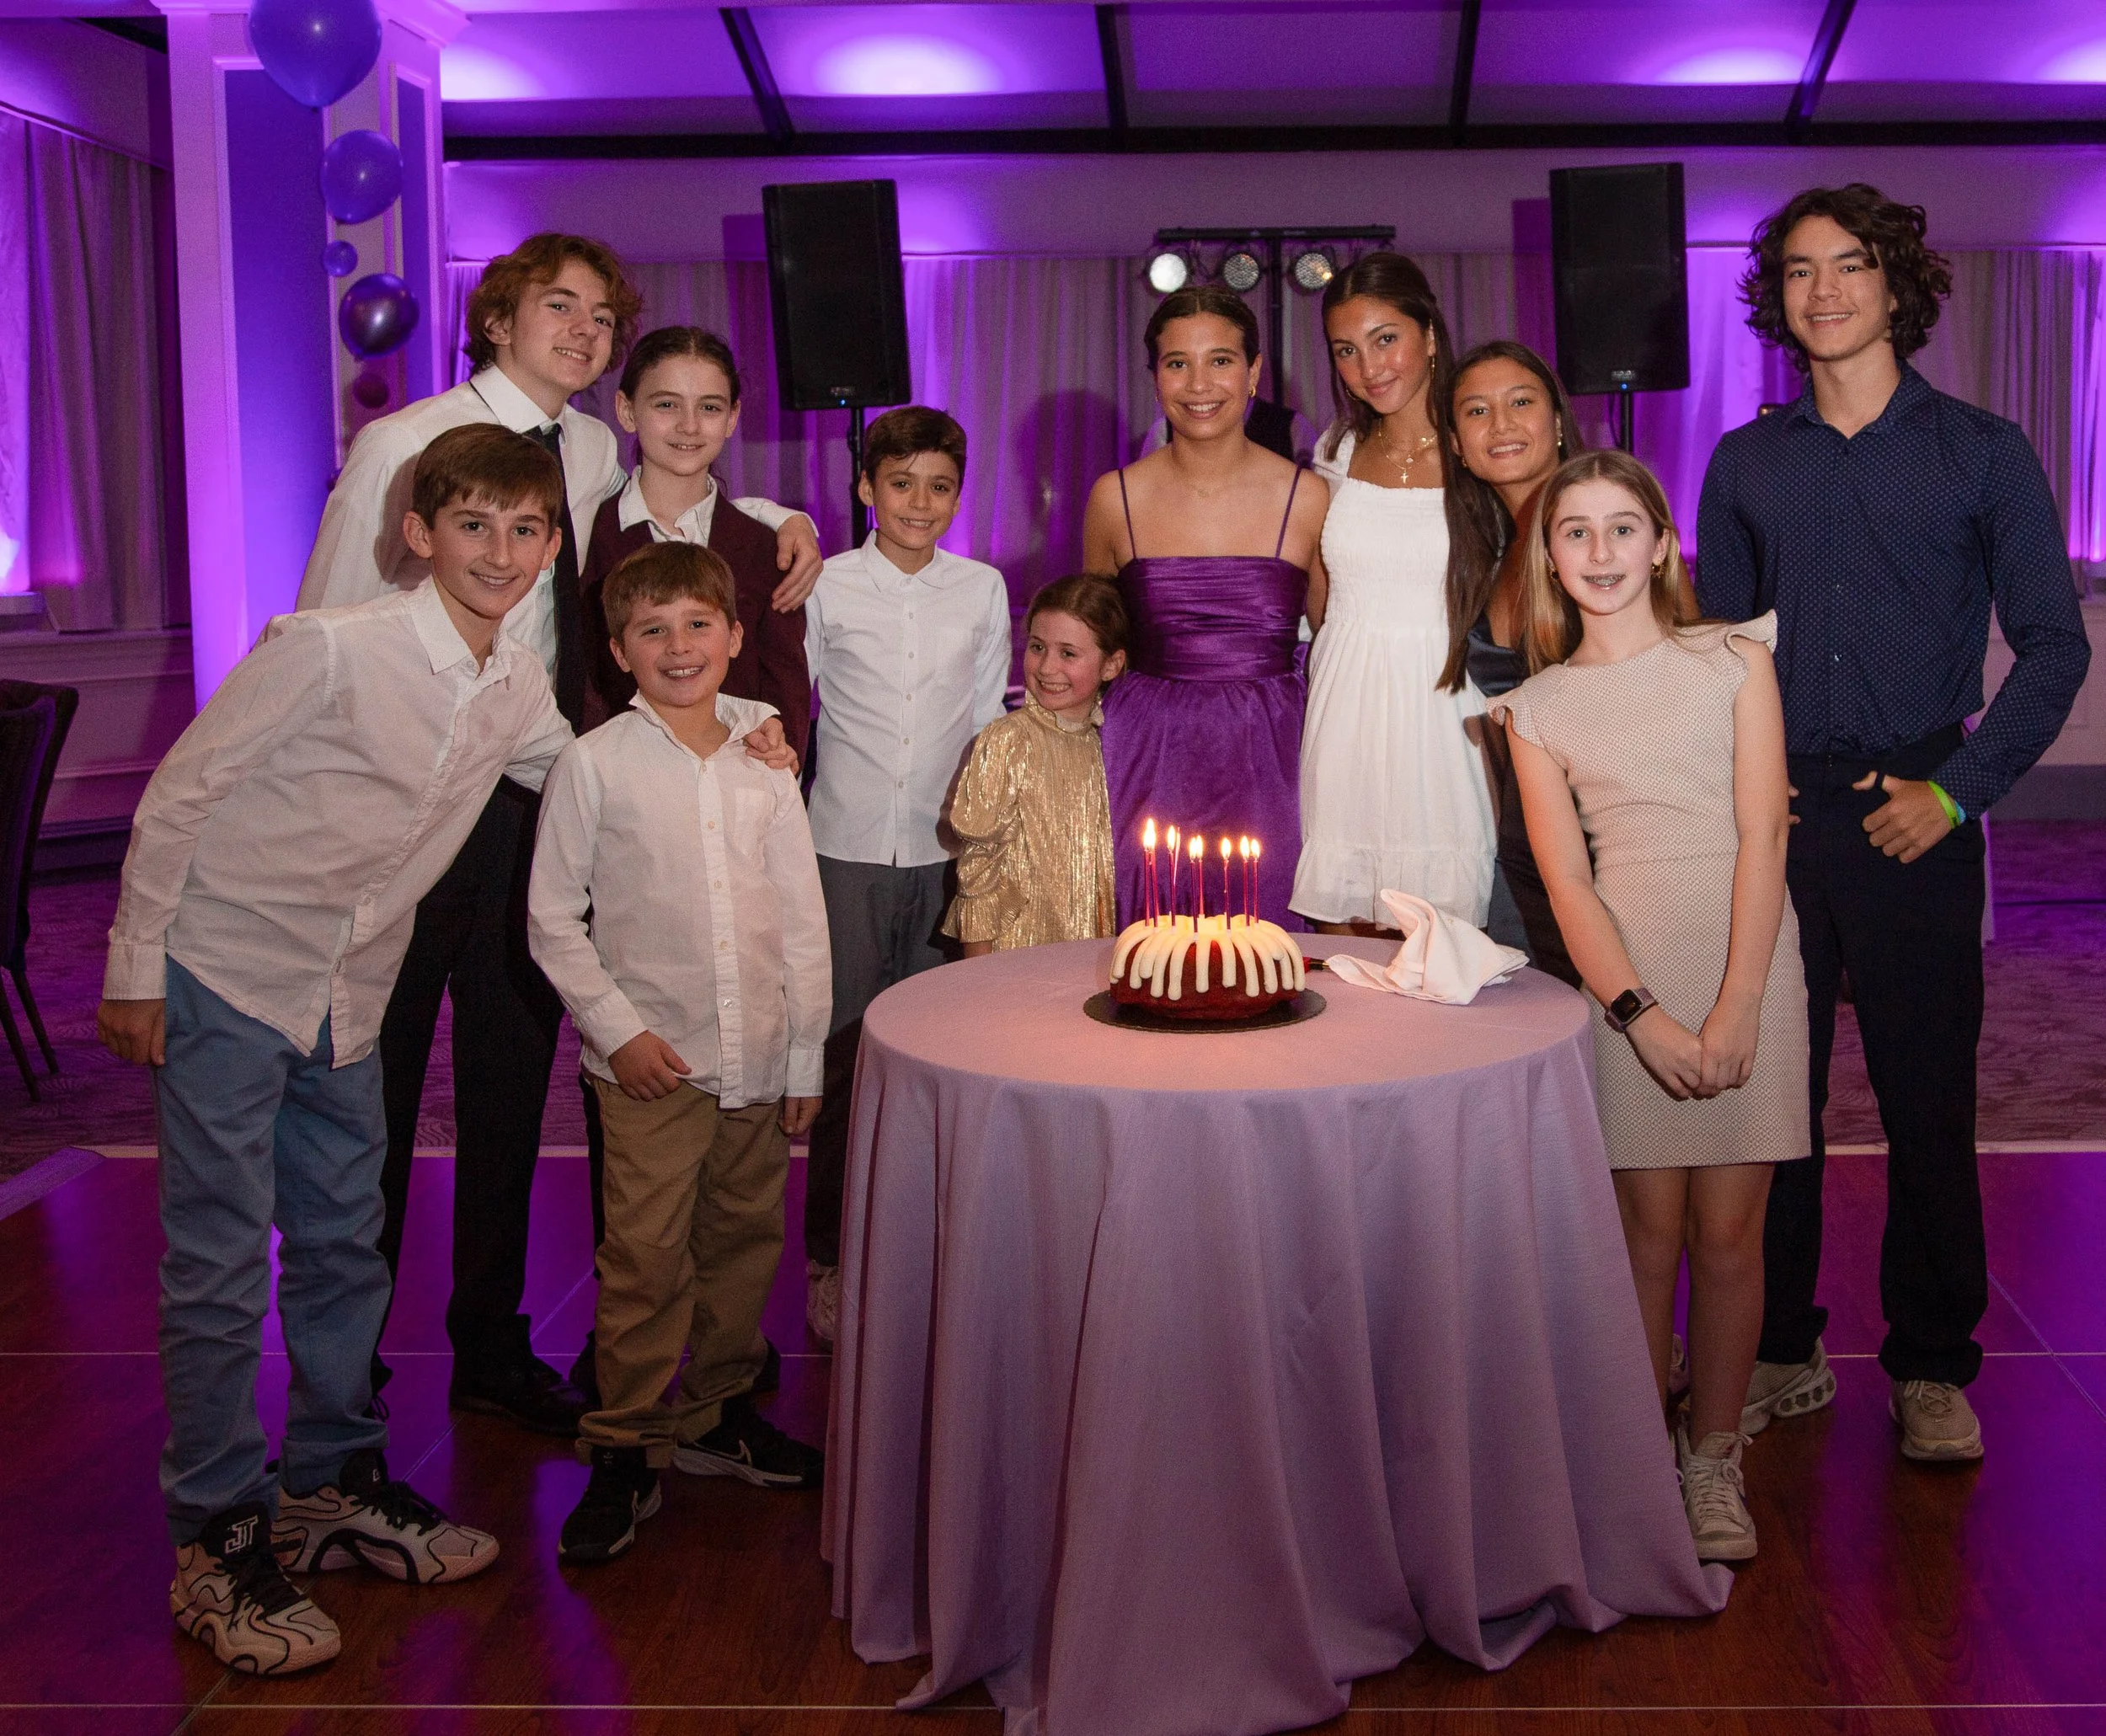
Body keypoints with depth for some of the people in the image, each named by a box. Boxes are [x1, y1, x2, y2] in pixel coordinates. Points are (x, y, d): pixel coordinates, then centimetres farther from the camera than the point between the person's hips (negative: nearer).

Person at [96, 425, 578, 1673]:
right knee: (220, 1266, -2)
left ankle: (333, 1485, 32)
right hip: (226, 976, -6)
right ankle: (218, 1539, 11)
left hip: (350, 1001, 7)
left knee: (345, 1246, 15)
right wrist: (134, 968, -12)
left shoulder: (519, 690, -1)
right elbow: (180, 794, -15)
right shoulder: (330, 651, -21)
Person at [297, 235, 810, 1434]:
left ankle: (493, 1349, 31)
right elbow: (323, 638, -7)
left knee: (512, 1088, 15)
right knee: (372, 1090, 4)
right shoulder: (403, 447, -9)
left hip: (536, 799, 6)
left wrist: (779, 515, 7)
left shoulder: (595, 456, 6)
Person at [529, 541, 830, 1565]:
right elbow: (553, 918, -1)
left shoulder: (766, 757, 4)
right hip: (653, 1060, -3)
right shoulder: (595, 763, -4)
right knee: (644, 1258, -4)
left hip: (759, 1058, 4)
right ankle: (629, 1450, 11)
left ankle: (717, 1412, 32)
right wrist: (619, 1028, -9)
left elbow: (803, 914, 7)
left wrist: (806, 1053, 6)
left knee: (744, 1240, 14)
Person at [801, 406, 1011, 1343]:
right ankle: (831, 1259, 12)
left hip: (946, 852, 2)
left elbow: (988, 718, 13)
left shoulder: (983, 589, 7)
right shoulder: (825, 585, 2)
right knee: (841, 1054, -1)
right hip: (846, 850, -2)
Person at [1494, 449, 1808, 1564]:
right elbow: (1565, 881, 2)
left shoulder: (1733, 659, 6)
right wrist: (1642, 1015, -11)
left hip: (1744, 968, 0)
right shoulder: (1538, 708, 9)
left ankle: (1714, 1462, 17)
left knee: (1727, 1231, 2)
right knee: (1648, 1228, 2)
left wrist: (1736, 1006, -11)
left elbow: (1762, 836, -1)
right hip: (1622, 978, 1)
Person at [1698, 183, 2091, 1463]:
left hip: (1915, 815, -2)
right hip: (1770, 816, 2)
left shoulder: (1981, 451, 3)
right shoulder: (1745, 466, 11)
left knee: (1928, 1096, 3)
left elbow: (2055, 644, 1)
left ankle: (1932, 1368, 16)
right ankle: (1781, 1349, 18)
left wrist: (1958, 789, -8)